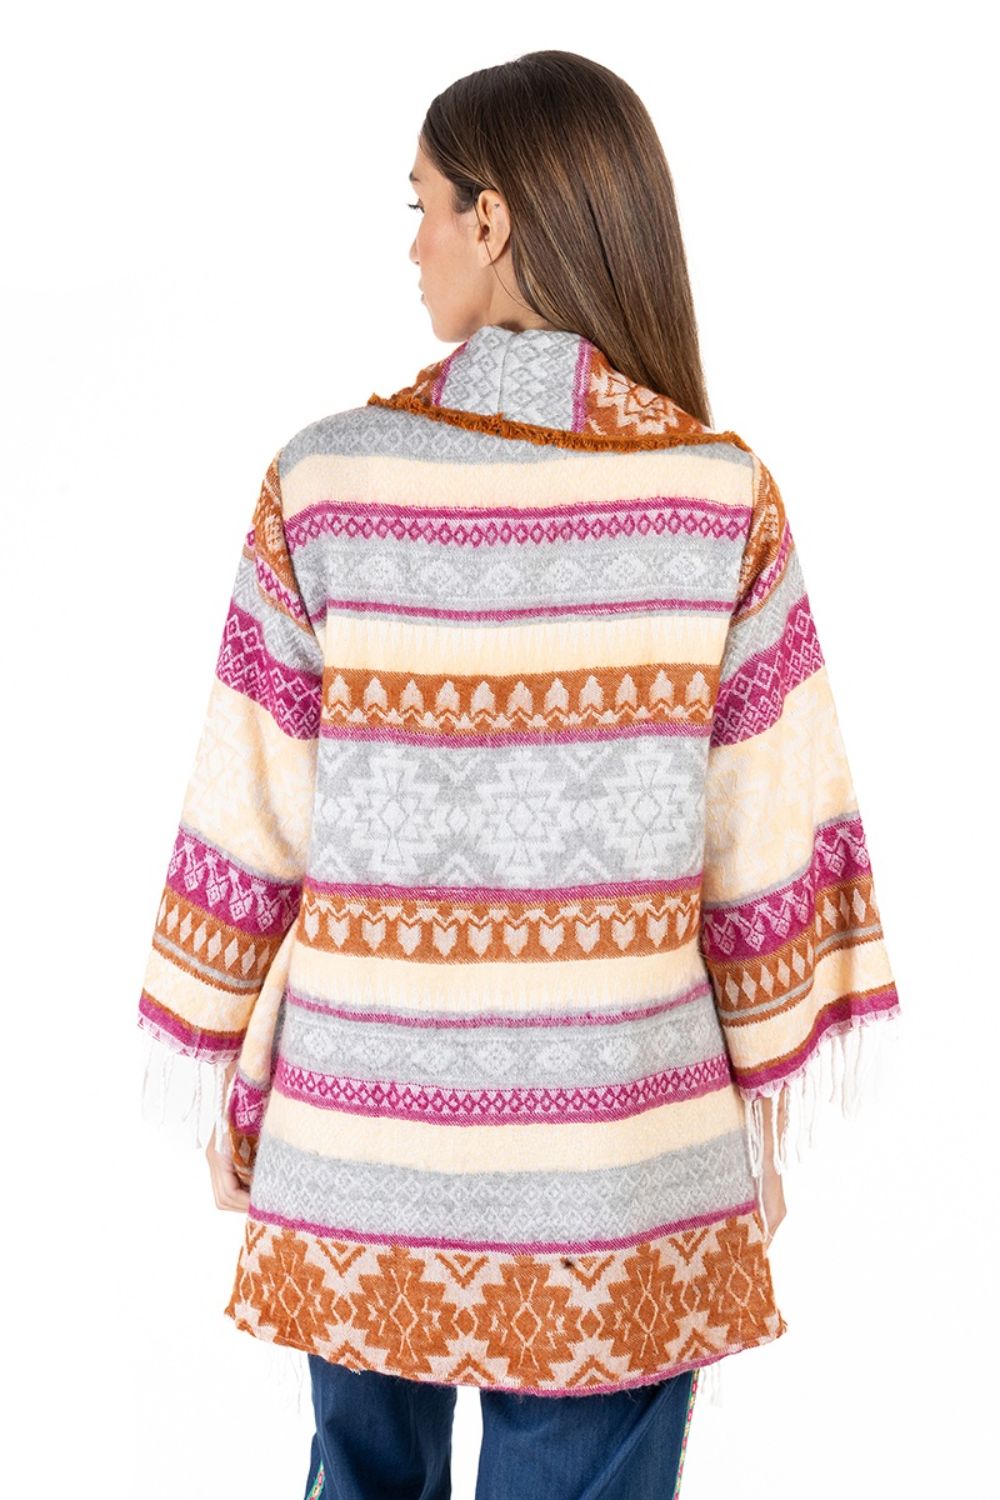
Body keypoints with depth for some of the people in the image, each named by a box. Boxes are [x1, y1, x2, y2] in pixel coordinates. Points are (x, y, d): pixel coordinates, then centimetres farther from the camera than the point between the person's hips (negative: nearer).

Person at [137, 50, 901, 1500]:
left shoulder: (323, 482, -10)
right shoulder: (726, 495, -9)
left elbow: (250, 826, -5)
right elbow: (767, 844, -5)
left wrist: (228, 1074, 9)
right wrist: (764, 1115, 8)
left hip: (360, 1143, 1)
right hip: (625, 1156, 0)